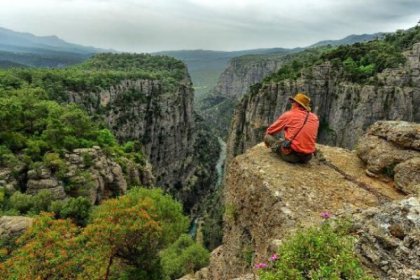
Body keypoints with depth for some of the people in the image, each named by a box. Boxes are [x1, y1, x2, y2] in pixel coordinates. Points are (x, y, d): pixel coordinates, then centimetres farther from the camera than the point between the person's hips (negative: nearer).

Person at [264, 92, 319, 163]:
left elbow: (270, 131, 10)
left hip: (291, 155, -5)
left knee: (267, 136, 8)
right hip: (307, 157, 5)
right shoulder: (315, 118, 8)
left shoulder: (288, 115, -2)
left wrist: (267, 140, 30)